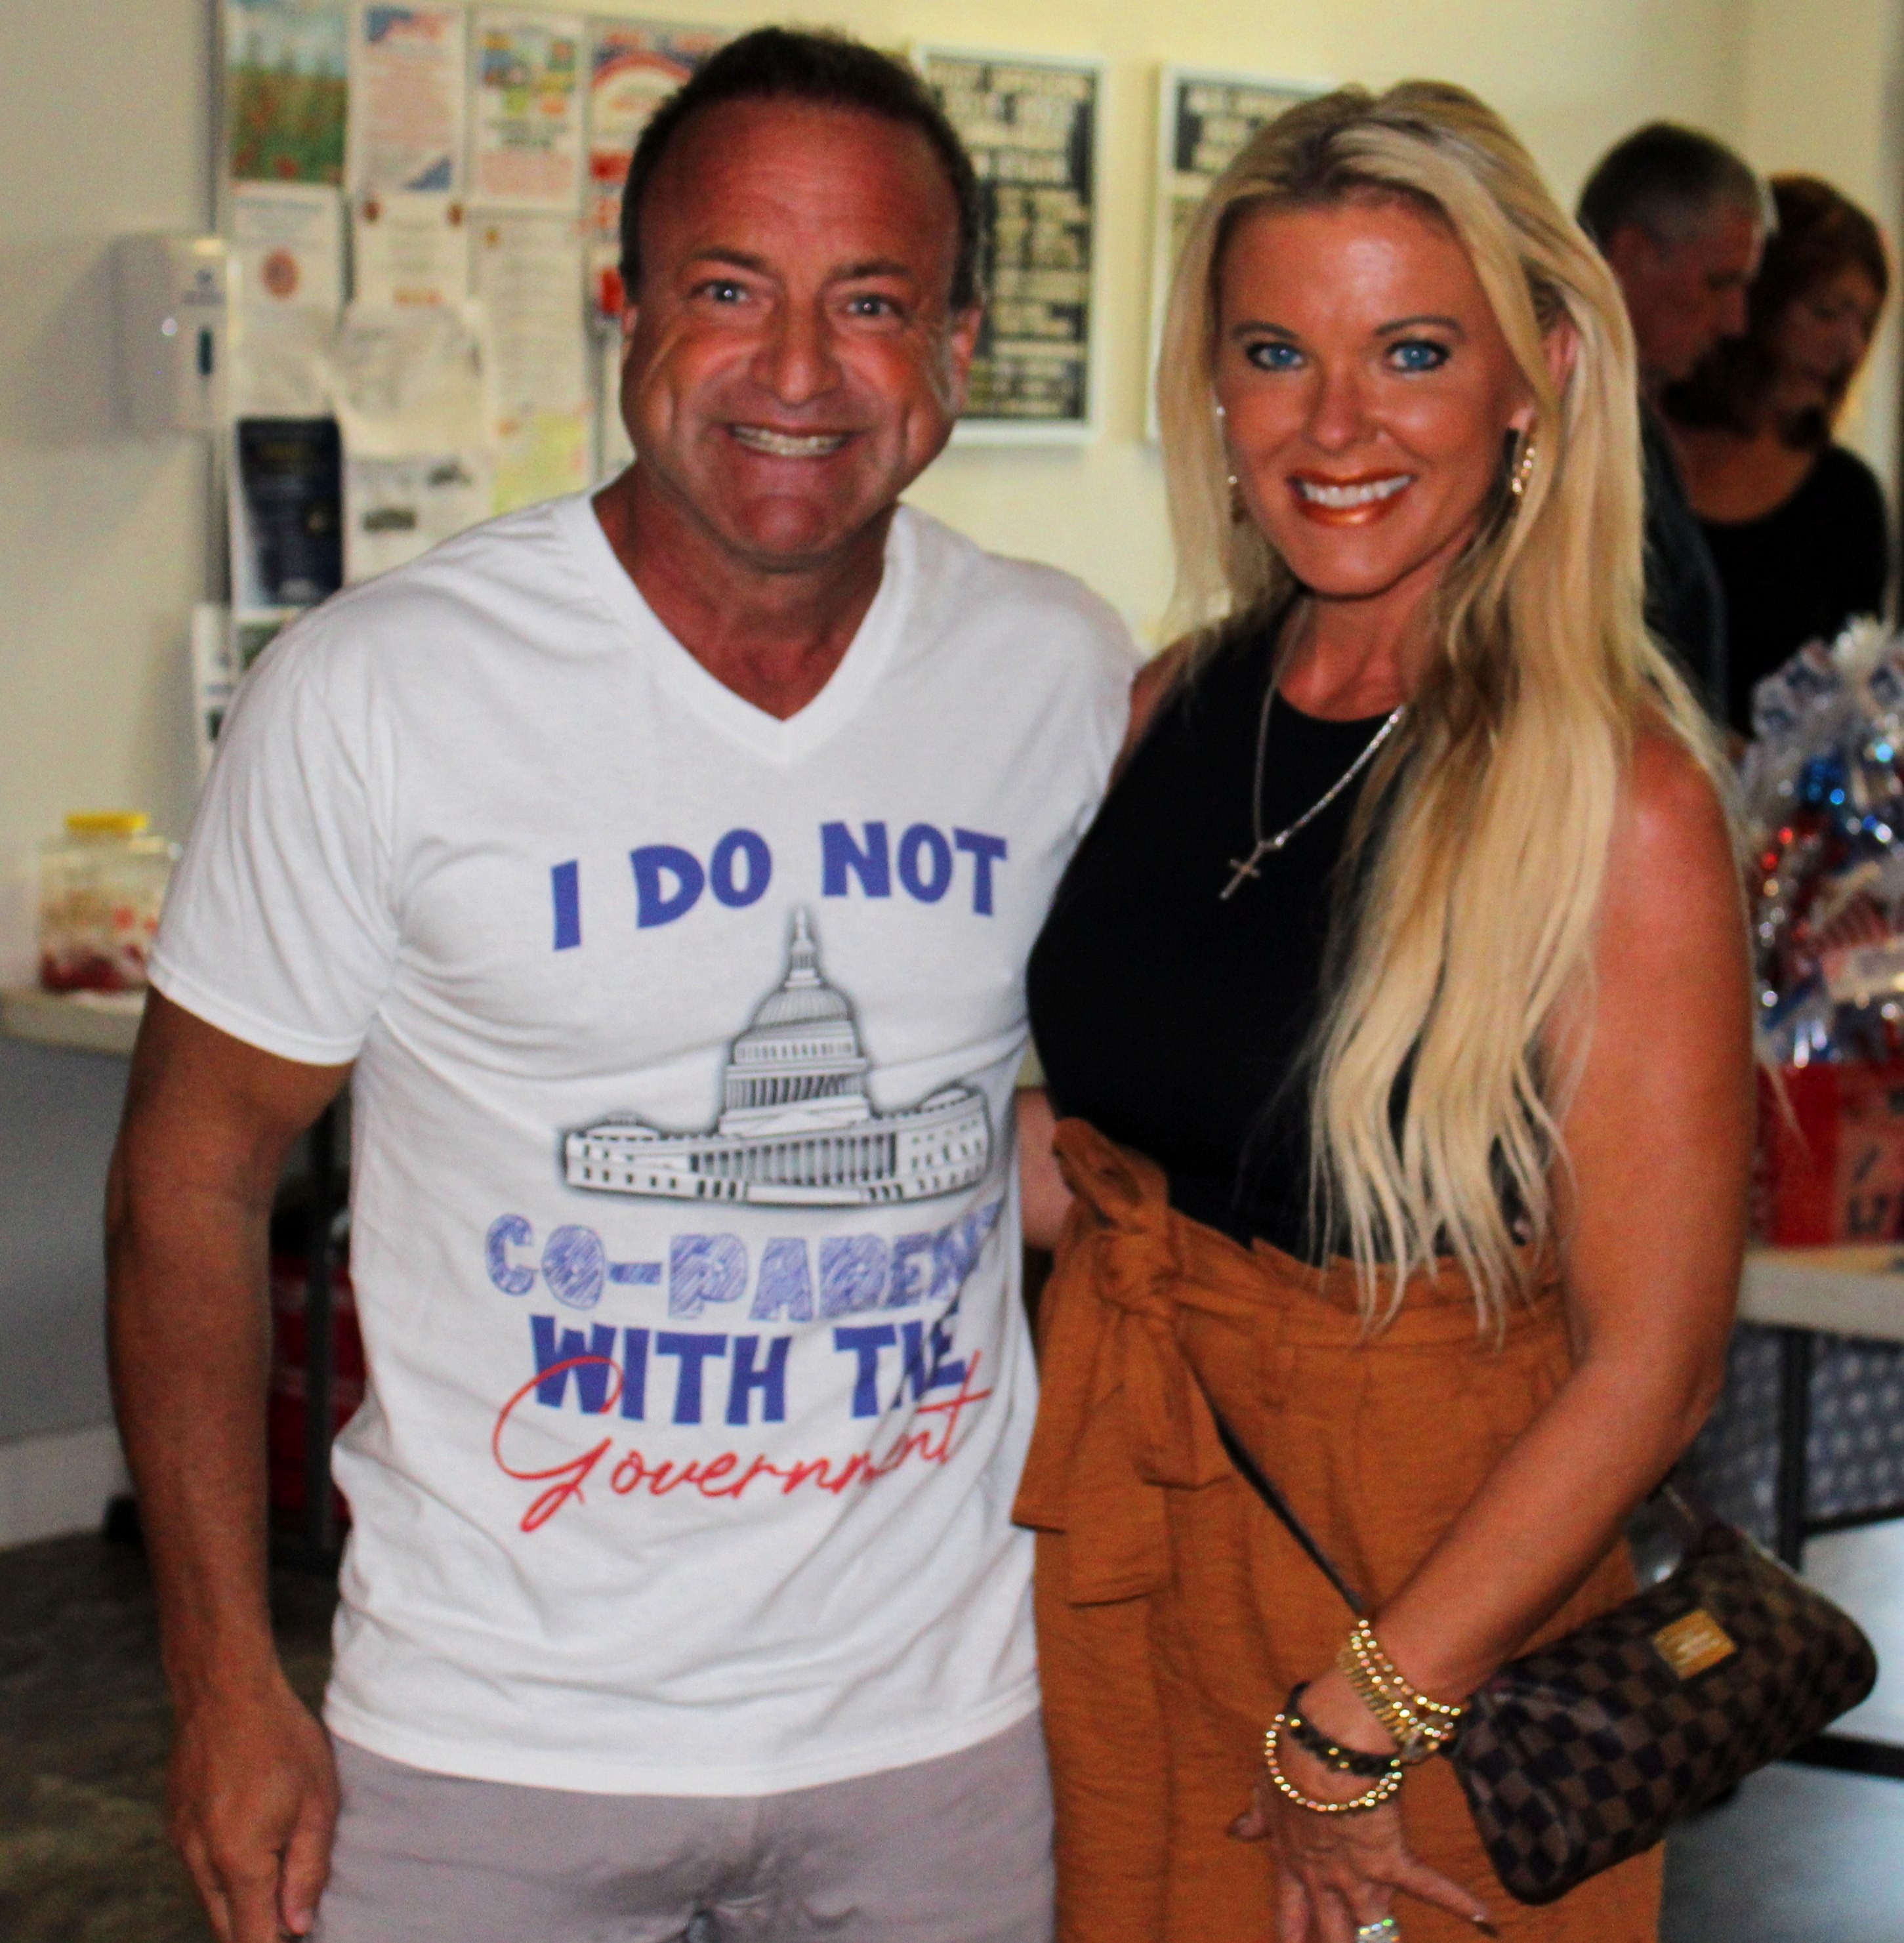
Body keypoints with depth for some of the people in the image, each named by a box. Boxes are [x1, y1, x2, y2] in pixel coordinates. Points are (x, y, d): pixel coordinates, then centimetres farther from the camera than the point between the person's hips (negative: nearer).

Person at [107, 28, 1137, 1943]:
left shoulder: (1069, 681, -2)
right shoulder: (371, 692, -13)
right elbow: (195, 1169, -5)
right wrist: (225, 1684, -6)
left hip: (943, 1715, 3)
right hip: (495, 1734, -2)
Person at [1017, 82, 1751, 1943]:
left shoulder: (1613, 799, -18)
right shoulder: (1176, 708, 0)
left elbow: (1649, 1361, -18)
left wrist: (1359, 1721, -17)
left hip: (1434, 1574, -5)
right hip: (1114, 1548, 5)